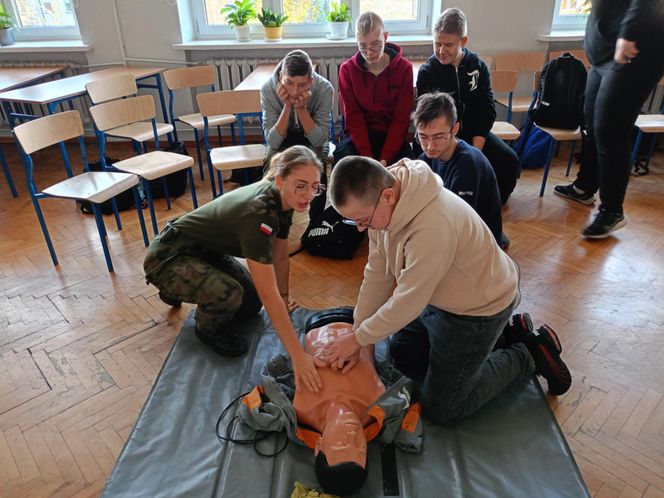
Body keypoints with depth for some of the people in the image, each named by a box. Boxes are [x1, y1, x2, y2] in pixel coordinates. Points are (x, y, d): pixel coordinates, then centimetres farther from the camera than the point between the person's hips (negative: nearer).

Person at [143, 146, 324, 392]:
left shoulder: (283, 200, -11)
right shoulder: (257, 212, -37)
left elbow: (280, 257, 4)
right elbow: (269, 294, -38)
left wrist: (284, 299, 11)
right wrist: (298, 355, -38)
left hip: (205, 251, 9)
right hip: (168, 257, -9)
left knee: (252, 305, 7)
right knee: (229, 294, -33)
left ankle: (177, 290, 27)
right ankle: (207, 327, 3)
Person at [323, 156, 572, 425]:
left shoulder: (433, 226, -40)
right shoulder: (380, 204, -13)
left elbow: (408, 302, -30)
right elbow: (377, 274, -6)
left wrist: (358, 339, -15)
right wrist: (355, 336, -5)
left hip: (479, 307, -8)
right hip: (438, 296, 8)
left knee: (440, 409, 2)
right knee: (399, 355, 24)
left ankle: (529, 355, 13)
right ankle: (502, 332, 26)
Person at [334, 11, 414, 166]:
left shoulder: (404, 68, -4)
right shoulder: (347, 69, -3)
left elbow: (401, 119, -7)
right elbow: (353, 117, -7)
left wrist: (385, 158, -20)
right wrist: (367, 157, -21)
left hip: (392, 135, 0)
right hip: (358, 135, 1)